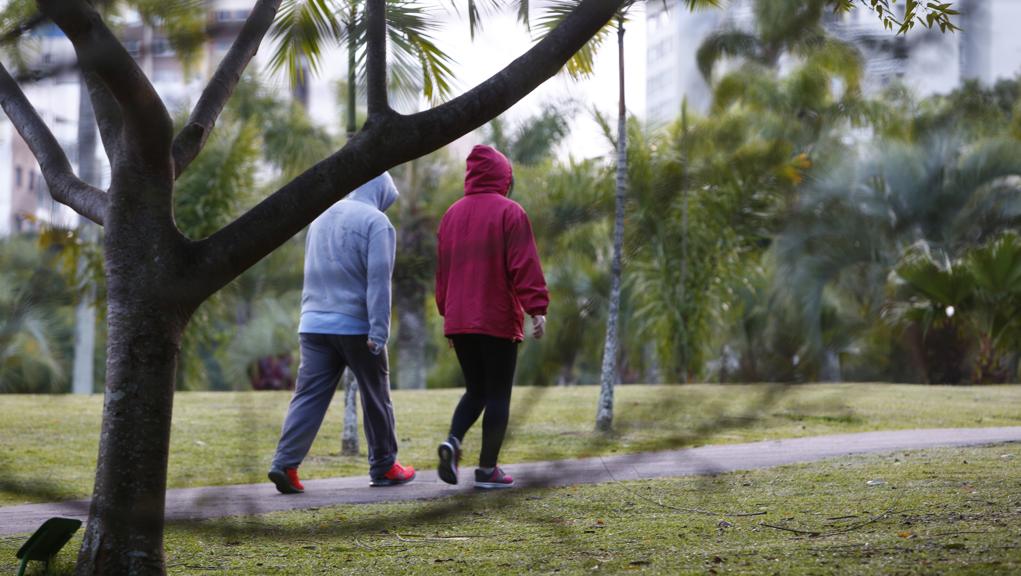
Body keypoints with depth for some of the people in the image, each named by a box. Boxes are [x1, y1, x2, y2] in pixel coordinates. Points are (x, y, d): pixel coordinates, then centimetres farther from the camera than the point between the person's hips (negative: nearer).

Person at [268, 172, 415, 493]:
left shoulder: (322, 218, 15)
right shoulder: (376, 222, -7)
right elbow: (378, 281, -15)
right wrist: (379, 331, -18)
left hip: (314, 323, 5)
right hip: (356, 325, -5)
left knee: (308, 396, 1)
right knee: (376, 397, 9)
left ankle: (285, 463, -13)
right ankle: (384, 467, 17)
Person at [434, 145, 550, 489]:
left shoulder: (452, 215, 12)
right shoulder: (509, 212, -6)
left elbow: (442, 270, 16)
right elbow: (526, 265, -14)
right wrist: (537, 309, -15)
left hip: (459, 322, 6)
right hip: (498, 320, -6)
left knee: (475, 391, 16)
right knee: (498, 394, 2)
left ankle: (453, 442, -8)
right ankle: (487, 469, 2)